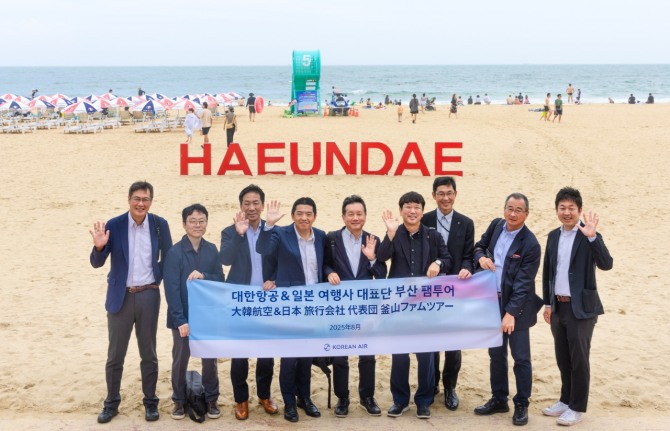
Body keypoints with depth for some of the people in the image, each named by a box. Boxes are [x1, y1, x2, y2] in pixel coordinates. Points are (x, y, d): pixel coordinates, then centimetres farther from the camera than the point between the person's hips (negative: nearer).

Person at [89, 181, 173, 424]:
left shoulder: (160, 224, -2)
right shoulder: (114, 225, -8)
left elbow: (168, 256, 11)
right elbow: (97, 263, -6)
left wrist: (158, 277, -1)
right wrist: (99, 247, -25)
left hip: (149, 296, 1)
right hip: (120, 296, -1)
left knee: (148, 353, 11)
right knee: (115, 354, 8)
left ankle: (150, 402, 23)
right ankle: (111, 403, 22)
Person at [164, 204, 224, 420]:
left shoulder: (212, 250, 1)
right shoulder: (174, 252, -11)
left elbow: (221, 280, 3)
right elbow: (171, 289, -14)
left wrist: (204, 276, -18)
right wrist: (180, 319, -18)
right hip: (183, 317, -3)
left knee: (210, 359, 10)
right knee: (180, 360, 10)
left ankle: (211, 400, 24)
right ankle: (179, 401, 24)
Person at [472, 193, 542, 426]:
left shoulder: (530, 244, -18)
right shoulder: (496, 225, 1)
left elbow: (523, 283, -20)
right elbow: (480, 245, 17)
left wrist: (511, 313, -25)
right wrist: (481, 257, -7)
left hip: (516, 307, -6)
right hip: (493, 302, 6)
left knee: (521, 358, 2)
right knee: (496, 354, 15)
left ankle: (521, 405, 15)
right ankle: (499, 399, 28)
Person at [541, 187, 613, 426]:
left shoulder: (589, 237, -10)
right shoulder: (553, 236, 8)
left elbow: (606, 264, -25)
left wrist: (592, 237, -34)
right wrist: (547, 303, 12)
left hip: (581, 308, -6)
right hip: (558, 306, 6)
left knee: (579, 359, 2)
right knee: (563, 358, 16)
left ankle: (577, 407, 13)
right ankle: (566, 400, 30)